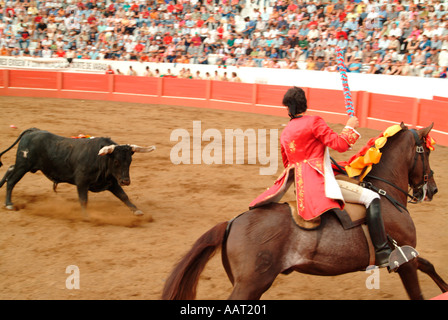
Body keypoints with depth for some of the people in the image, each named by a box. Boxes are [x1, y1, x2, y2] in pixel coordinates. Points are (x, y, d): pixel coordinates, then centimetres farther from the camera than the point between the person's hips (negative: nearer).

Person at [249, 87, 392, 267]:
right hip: (320, 183, -8)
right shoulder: (314, 122, -7)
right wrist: (350, 127, 5)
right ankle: (383, 254, -18)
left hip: (300, 185, 8)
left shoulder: (285, 133, 15)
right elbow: (340, 144, -11)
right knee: (371, 198, -10)